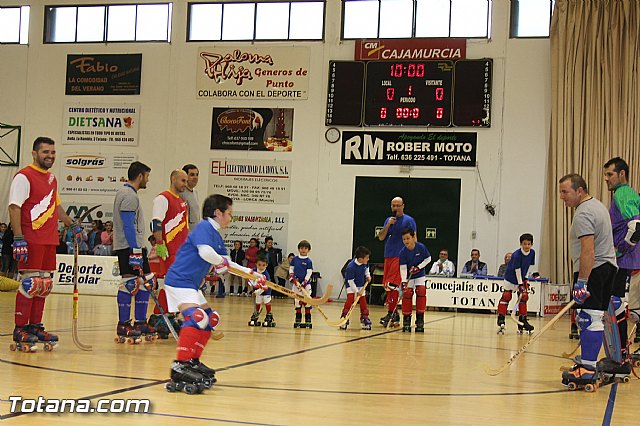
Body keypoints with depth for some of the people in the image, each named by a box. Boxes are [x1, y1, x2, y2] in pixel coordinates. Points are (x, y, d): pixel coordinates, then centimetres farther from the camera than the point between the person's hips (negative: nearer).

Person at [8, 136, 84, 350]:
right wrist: (18, 239, -21)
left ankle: (35, 327, 17)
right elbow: (14, 207, -14)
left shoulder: (51, 178, 19)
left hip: (50, 240, 8)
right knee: (29, 283, -8)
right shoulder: (24, 176, -7)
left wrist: (72, 225, 29)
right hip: (31, 241, -8)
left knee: (44, 284, 10)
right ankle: (20, 330, -1)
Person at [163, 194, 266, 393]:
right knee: (196, 317, -27)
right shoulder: (204, 227, -11)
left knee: (211, 320, 16)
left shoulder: (216, 236, 18)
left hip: (191, 285, 11)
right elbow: (205, 252, -29)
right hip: (179, 281, -11)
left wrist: (253, 274, 21)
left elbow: (228, 264, 25)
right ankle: (179, 368, -34)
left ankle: (193, 362, 20)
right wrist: (221, 261, -10)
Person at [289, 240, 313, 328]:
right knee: (297, 301, 7)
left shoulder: (309, 261, -3)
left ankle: (308, 321, 3)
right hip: (296, 284, 3)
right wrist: (292, 278, -4)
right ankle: (298, 320, 15)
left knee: (307, 302, -3)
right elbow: (291, 269, 11)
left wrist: (304, 283, -16)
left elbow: (309, 274, -7)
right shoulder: (294, 259, 6)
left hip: (306, 284, -3)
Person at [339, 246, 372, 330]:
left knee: (363, 301, 3)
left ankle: (364, 319, 12)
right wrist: (356, 291, -21)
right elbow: (350, 281, -25)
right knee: (350, 299, -19)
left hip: (361, 285, 6)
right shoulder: (351, 267, -33)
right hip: (351, 285, -6)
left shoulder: (365, 263, -14)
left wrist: (368, 276, 1)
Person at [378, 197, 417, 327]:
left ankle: (391, 313, -14)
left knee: (392, 285, -16)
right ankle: (394, 313, 15)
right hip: (388, 257, 7)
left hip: (400, 257, -7)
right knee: (386, 285, 7)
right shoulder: (388, 220, 16)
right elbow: (381, 237, 9)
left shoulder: (408, 220, -1)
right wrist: (388, 225, -6)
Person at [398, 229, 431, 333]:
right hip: (408, 276, 0)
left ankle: (420, 321, -8)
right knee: (407, 294, -10)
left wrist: (419, 267, -17)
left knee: (421, 292, -14)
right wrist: (403, 282, -29)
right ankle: (406, 320, 2)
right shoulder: (403, 252, -17)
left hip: (420, 275, 0)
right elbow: (403, 268, -17)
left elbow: (428, 259, -4)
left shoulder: (421, 247, -18)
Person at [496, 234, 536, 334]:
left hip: (522, 278, 5)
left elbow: (529, 266, 5)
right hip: (511, 277, -5)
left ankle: (522, 321, 4)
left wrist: (525, 279, -1)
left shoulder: (532, 253, -8)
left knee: (524, 297, 0)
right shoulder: (516, 255, -26)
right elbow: (517, 270, -23)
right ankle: (501, 319, 3)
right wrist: (520, 284, -23)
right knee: (506, 296, -3)